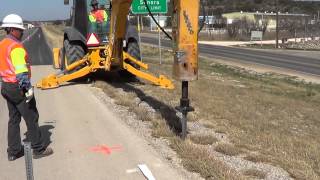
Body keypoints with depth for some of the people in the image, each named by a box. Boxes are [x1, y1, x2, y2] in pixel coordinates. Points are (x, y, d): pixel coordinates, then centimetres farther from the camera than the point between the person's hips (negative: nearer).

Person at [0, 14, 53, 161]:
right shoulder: (16, 47, -19)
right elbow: (21, 72, -26)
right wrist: (29, 88, -20)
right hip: (19, 88, -9)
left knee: (14, 119, 16)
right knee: (31, 118, 3)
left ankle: (13, 151, 22)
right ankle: (38, 149, 12)